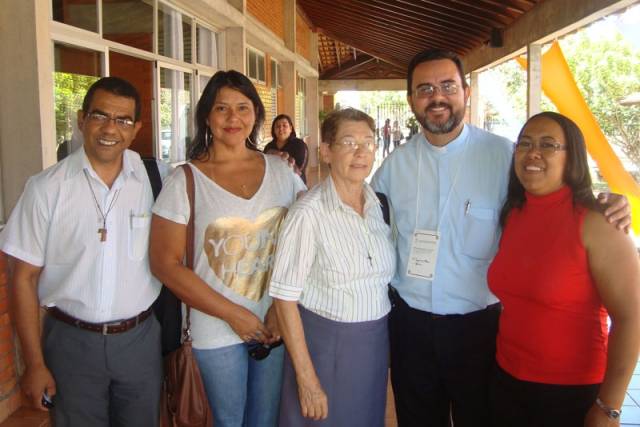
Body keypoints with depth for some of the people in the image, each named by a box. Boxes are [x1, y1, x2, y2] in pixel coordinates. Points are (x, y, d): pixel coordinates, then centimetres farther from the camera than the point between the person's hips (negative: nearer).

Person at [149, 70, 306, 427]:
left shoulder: (280, 170, 0)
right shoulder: (186, 180, -8)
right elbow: (165, 264, -9)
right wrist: (233, 314, -13)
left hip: (275, 325, 3)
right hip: (217, 331, -3)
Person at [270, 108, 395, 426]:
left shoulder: (381, 205, 0)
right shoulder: (308, 213, -17)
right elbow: (285, 296, -16)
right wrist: (307, 378, -16)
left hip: (377, 344, 5)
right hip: (324, 344, -5)